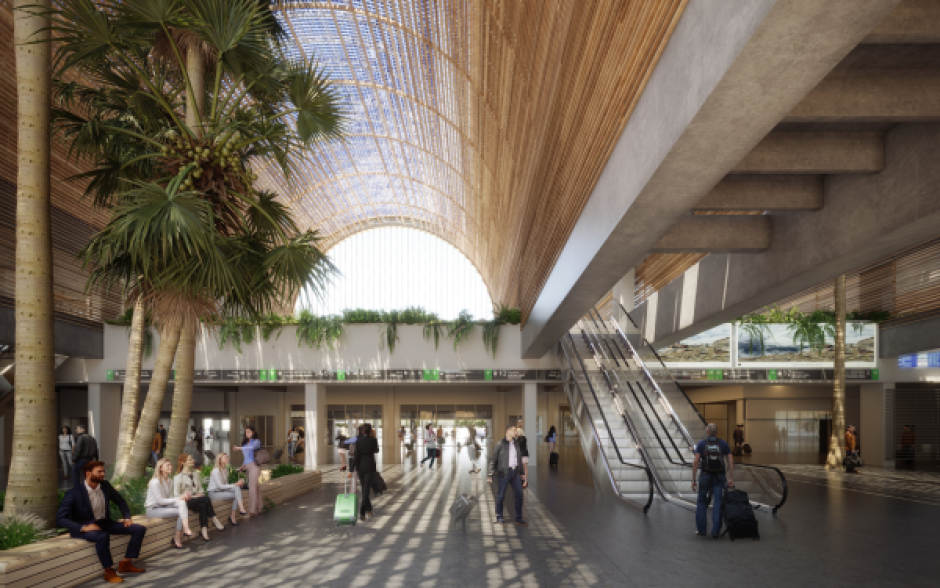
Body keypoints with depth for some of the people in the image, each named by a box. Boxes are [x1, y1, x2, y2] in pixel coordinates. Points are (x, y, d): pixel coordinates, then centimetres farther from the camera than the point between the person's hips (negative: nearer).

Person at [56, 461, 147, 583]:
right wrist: (83, 527, -32)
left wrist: (127, 517, 1)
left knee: (140, 529, -6)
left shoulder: (105, 486, -1)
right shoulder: (74, 493, -18)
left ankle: (126, 563, 0)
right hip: (83, 528, -6)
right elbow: (60, 519, -21)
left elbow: (121, 501, 16)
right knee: (103, 536, -41)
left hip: (105, 523, 7)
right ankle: (109, 572, -23)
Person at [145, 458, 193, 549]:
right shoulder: (155, 482, -15)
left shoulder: (170, 481, 10)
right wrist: (178, 499, -19)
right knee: (180, 512, -25)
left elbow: (170, 498, 7)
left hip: (164, 506, 7)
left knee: (182, 503, -23)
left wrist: (181, 499, -14)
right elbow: (160, 501, -18)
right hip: (153, 509, -7)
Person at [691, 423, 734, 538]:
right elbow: (731, 462, -3)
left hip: (705, 476, -1)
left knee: (701, 502, 15)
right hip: (719, 477, 1)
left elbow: (696, 462, -9)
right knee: (718, 504, 2)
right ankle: (715, 531, -5)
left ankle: (701, 529, 14)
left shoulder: (701, 444, -1)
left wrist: (693, 480, -7)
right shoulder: (723, 443, 5)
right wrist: (731, 479, 0)